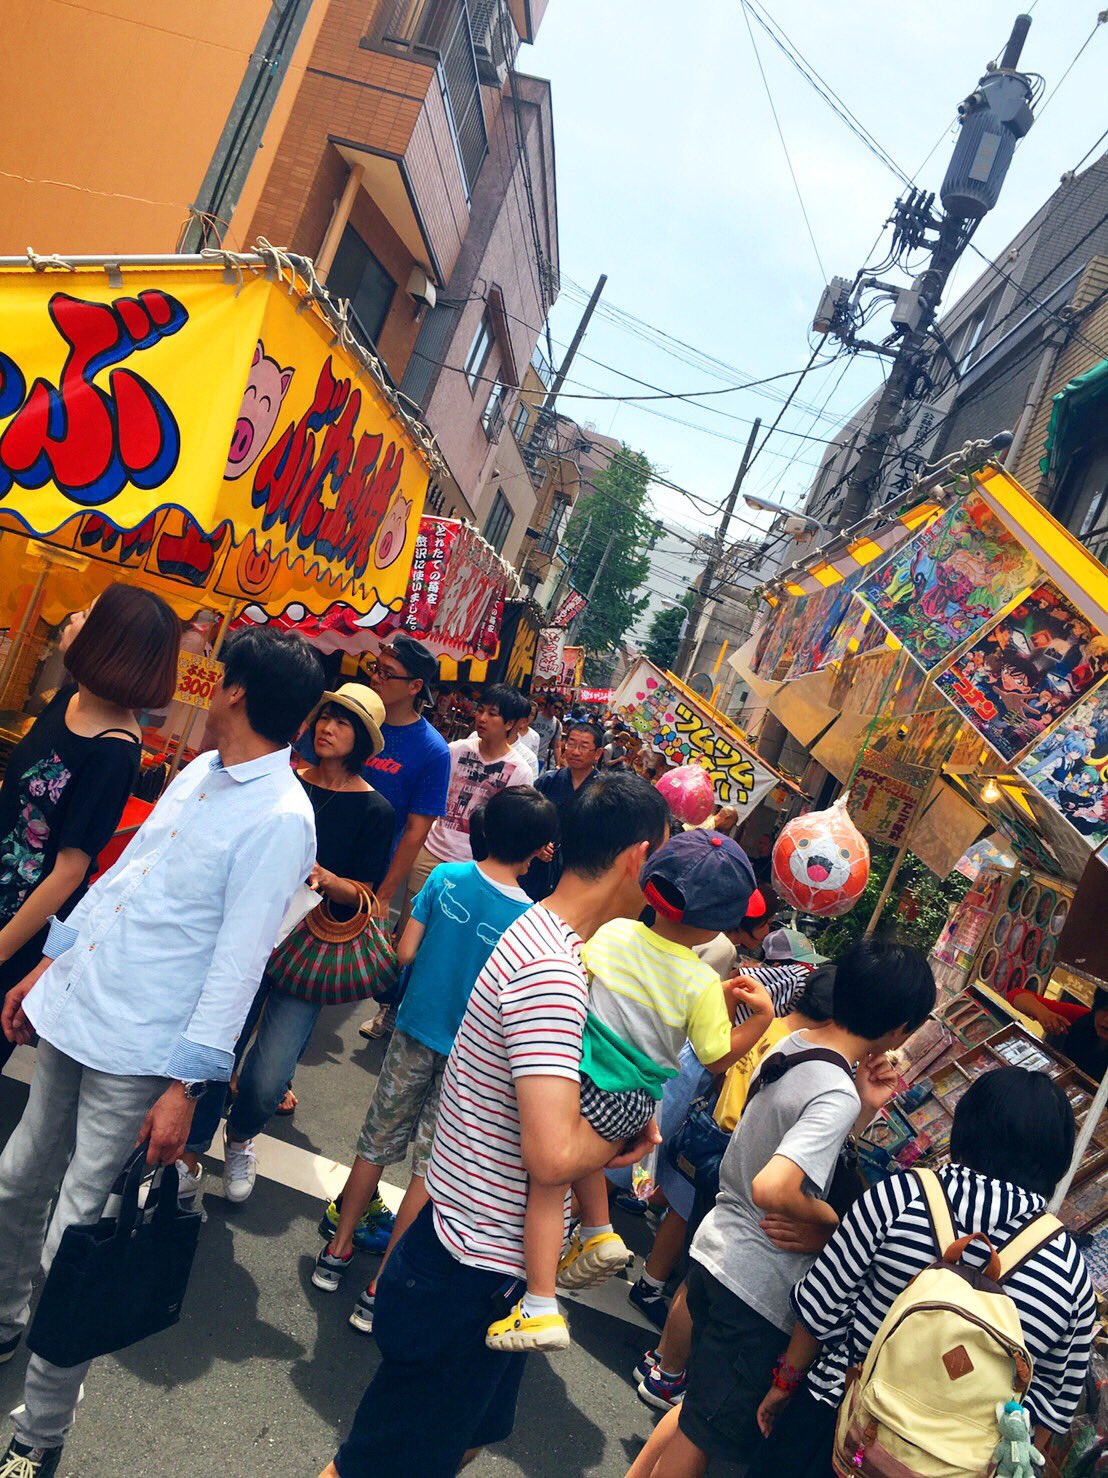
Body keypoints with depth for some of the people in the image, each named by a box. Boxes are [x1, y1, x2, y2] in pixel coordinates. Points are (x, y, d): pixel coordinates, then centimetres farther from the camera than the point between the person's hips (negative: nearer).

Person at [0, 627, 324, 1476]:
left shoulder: (280, 820, -20)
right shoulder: (198, 773, 7)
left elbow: (237, 966, -20)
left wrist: (185, 1085, -17)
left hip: (137, 1056, -8)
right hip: (73, 1016, 8)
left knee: (72, 1245, 0)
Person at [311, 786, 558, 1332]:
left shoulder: (446, 877, -12)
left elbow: (405, 952, -7)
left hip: (414, 1032, 3)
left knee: (377, 1143, 20)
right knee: (431, 1170, 11)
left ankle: (337, 1252, 34)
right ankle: (378, 1291, 18)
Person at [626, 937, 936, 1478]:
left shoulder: (789, 1047, 0)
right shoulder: (838, 1094, -25)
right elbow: (771, 1188, -36)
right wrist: (831, 1220, -18)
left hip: (714, 1249, 8)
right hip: (757, 1288, -8)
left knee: (699, 1407, 28)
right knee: (707, 1434, 12)